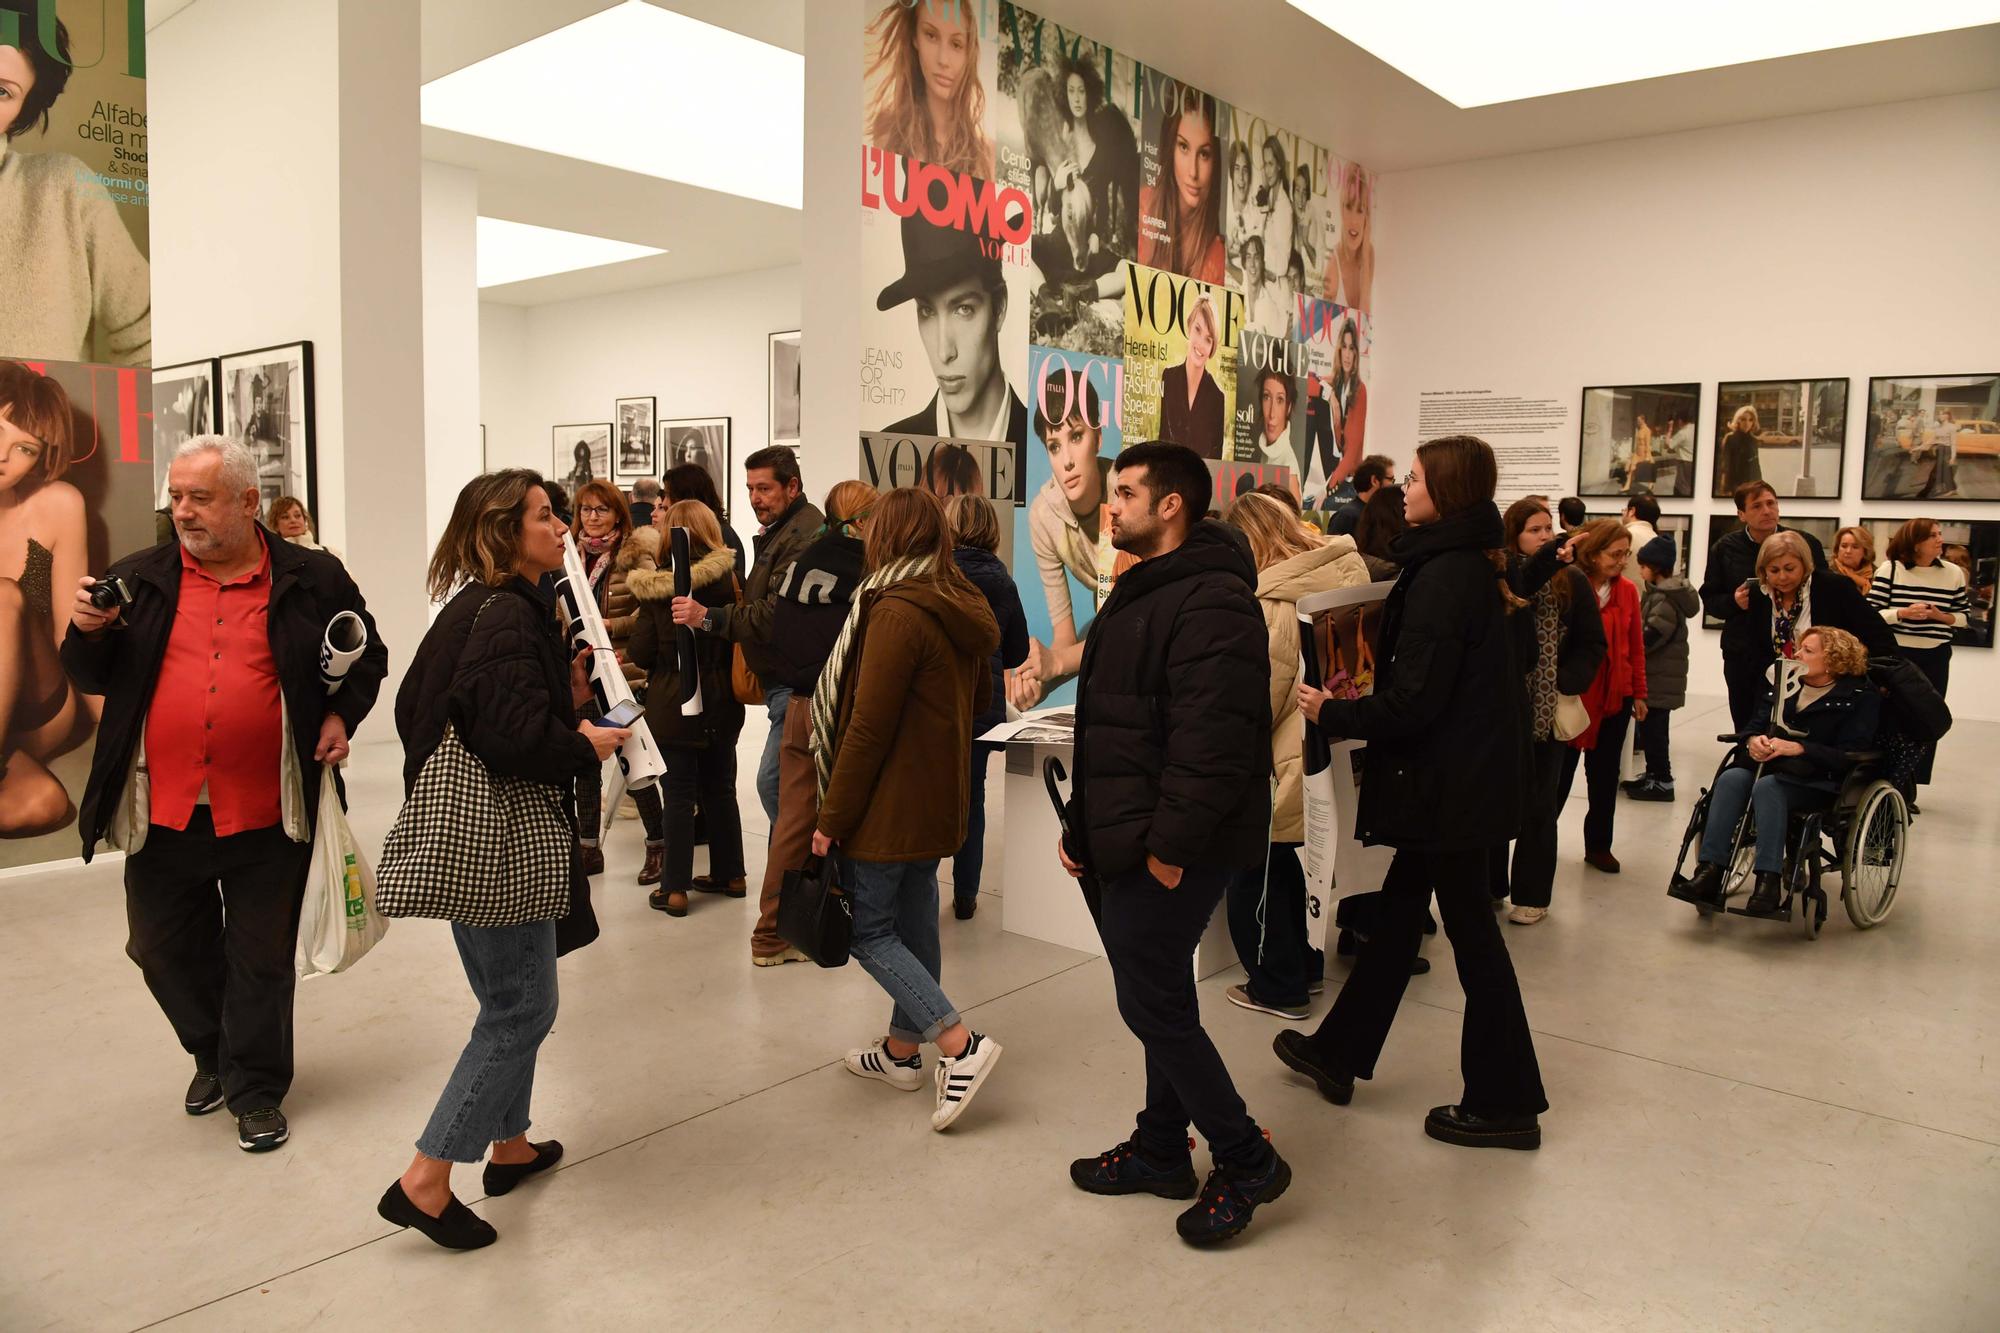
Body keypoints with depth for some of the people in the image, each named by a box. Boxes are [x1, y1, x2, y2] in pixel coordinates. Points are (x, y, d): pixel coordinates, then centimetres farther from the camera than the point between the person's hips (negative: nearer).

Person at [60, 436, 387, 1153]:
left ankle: (255, 1088, 27)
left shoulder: (312, 580, -1)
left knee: (262, 957, 9)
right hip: (161, 810, 3)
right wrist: (88, 631, -9)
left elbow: (367, 656, 11)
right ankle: (213, 1053, 43)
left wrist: (341, 716, -5)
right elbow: (90, 679, 11)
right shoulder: (138, 580, 5)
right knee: (163, 948, 17)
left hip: (267, 815, -3)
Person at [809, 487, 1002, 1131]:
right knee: (913, 916, 17)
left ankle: (961, 1044, -4)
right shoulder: (961, 607, 8)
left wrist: (831, 819, -15)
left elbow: (867, 727, -20)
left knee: (867, 928, 0)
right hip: (938, 798, 9)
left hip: (890, 803, -9)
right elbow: (980, 698, 20)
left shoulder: (896, 611, -19)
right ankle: (903, 1049, 29)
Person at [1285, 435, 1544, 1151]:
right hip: (1466, 775, 10)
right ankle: (1338, 1053, 32)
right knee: (1398, 910, 17)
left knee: (1470, 928, 2)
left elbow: (1412, 702, -23)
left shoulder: (1444, 576, -20)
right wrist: (1354, 701, 12)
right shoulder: (1471, 567, 10)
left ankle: (1504, 1104, 17)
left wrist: (1331, 713, -10)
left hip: (1449, 785, -10)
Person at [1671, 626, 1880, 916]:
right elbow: (1755, 726, 17)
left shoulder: (1860, 698, -1)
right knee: (1731, 778, -28)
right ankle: (1710, 873, -35)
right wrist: (1754, 741, -7)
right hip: (1770, 767, 5)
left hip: (1820, 781, -5)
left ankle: (1769, 881, -36)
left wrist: (1798, 748, -24)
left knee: (1767, 786, -36)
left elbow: (1848, 756, -12)